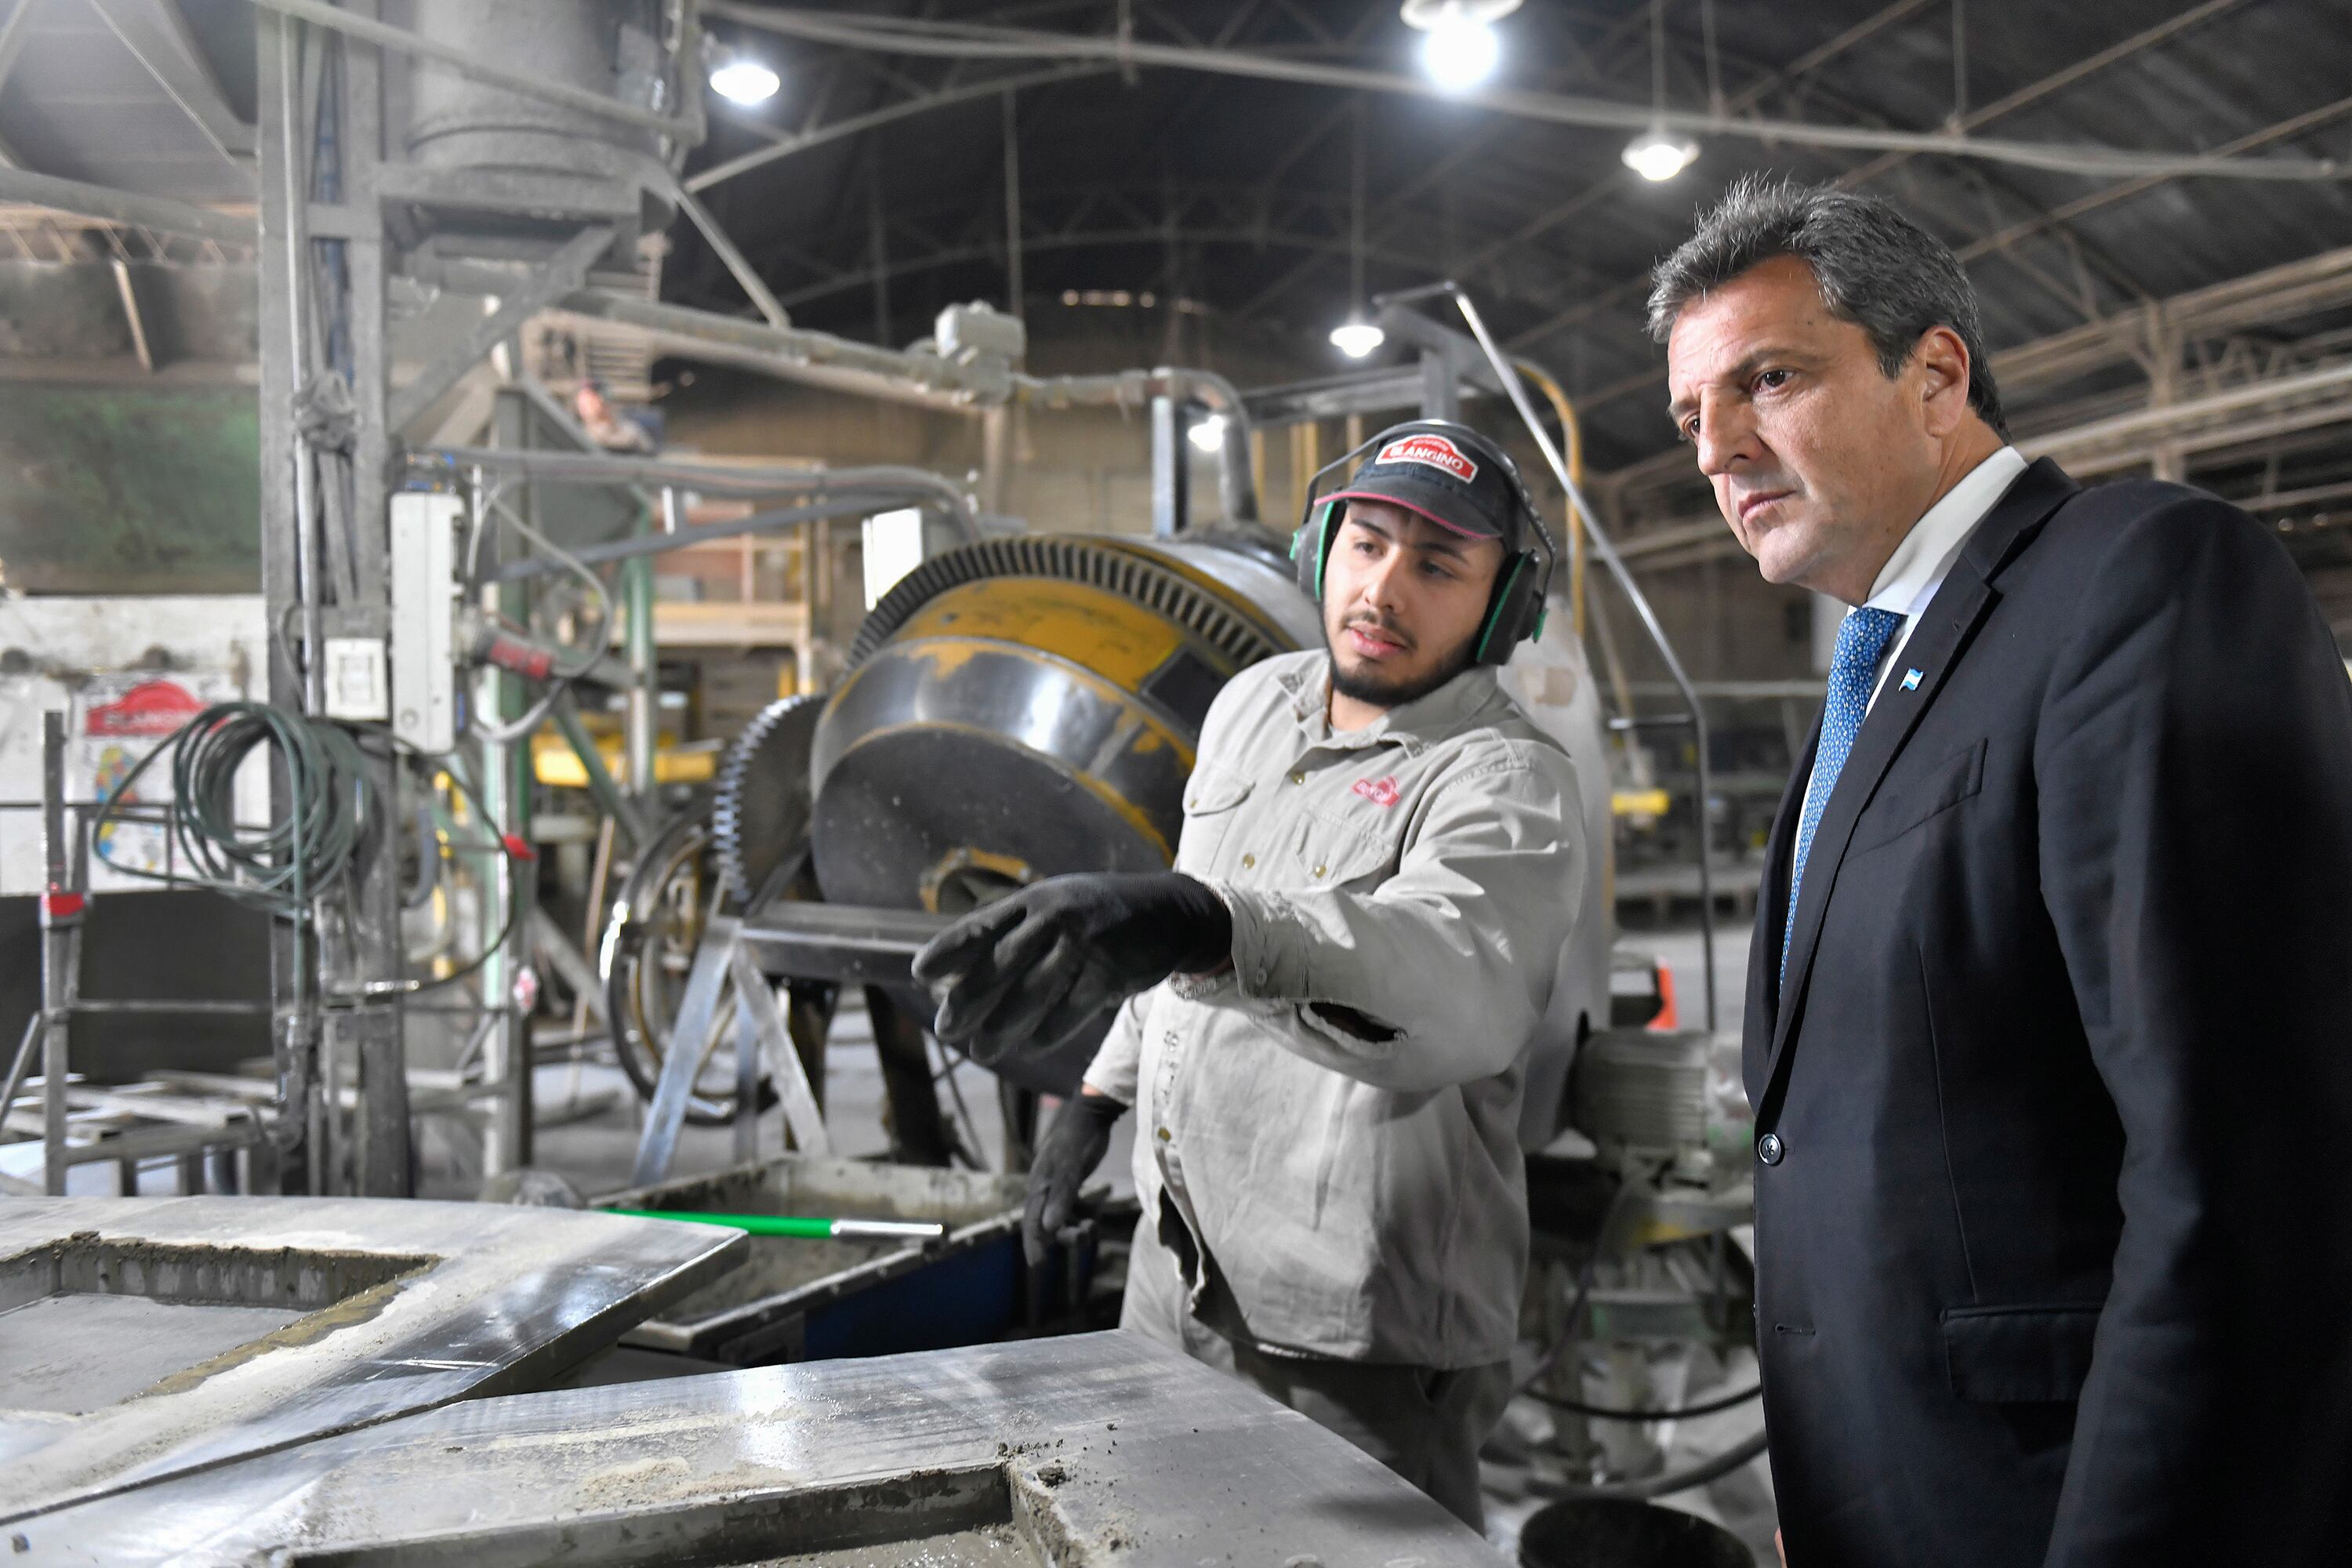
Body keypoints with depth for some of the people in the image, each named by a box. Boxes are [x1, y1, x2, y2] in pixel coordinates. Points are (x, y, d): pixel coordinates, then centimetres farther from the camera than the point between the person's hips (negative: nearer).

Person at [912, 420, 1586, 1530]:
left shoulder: (1508, 782, -17)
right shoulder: (1253, 705, 6)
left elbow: (1459, 986, -40)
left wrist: (1196, 927, -55)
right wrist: (1102, 1091, 20)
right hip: (1174, 1273, 7)